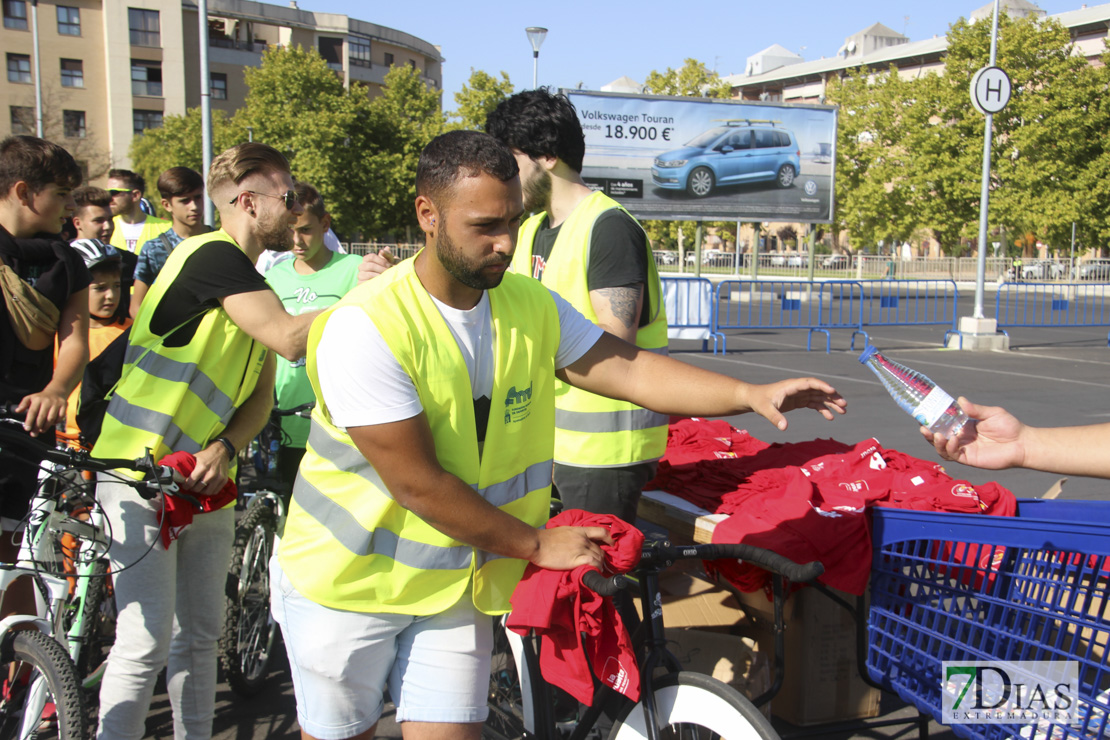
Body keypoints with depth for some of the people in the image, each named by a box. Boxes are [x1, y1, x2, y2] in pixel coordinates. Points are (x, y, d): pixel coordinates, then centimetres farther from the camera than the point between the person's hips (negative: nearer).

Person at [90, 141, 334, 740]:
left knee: (200, 633, 13)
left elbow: (261, 395, 7)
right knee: (147, 642, -6)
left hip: (206, 480, 8)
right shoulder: (212, 255, -15)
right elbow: (290, 340, -27)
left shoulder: (251, 283, 12)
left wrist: (224, 448, -10)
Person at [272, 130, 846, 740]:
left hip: (455, 584, 4)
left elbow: (630, 369, -7)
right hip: (351, 583, -3)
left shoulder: (531, 306, -4)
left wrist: (752, 394, -19)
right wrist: (537, 545, -16)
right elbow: (418, 485, -23)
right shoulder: (367, 328, -24)